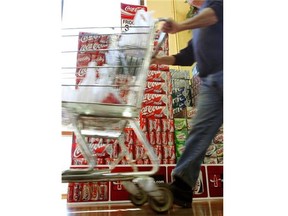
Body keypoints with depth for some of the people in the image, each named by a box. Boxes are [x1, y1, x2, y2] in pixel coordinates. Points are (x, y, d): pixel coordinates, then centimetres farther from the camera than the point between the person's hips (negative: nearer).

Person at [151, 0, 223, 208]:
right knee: (199, 131, -3)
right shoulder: (199, 18, 31)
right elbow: (187, 57, 29)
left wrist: (180, 26, -21)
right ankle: (181, 187, -5)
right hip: (210, 81, 7)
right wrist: (157, 59, 22)